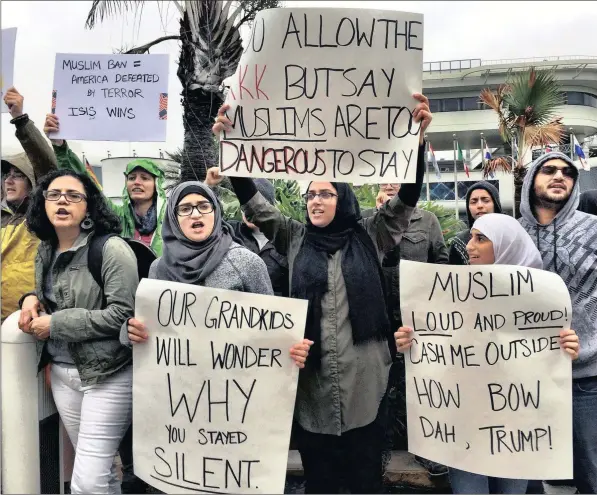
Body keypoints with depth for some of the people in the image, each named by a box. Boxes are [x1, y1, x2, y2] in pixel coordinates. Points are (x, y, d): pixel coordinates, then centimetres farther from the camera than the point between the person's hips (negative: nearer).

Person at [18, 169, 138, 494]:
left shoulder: (112, 249, -14)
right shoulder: (45, 251, 9)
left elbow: (123, 314, -20)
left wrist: (55, 324, -16)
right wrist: (32, 299, 1)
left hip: (107, 374, -7)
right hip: (62, 373, 7)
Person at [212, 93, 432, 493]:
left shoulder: (370, 237, 4)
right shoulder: (295, 239, 7)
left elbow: (407, 197, -4)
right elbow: (254, 203, 2)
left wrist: (417, 137, -18)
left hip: (364, 384, -1)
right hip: (311, 384, 2)